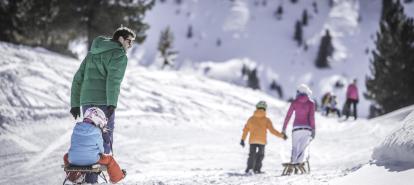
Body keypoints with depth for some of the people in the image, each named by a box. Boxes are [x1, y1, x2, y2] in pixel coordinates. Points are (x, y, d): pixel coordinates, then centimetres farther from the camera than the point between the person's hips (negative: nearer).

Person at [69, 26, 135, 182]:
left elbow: (78, 79, 22)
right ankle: (91, 179, -13)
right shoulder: (119, 55, -2)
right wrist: (112, 104, -24)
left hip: (86, 101, 7)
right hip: (103, 102, -7)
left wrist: (75, 104, 23)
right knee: (105, 140, -5)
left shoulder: (92, 53, 24)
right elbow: (113, 79, -17)